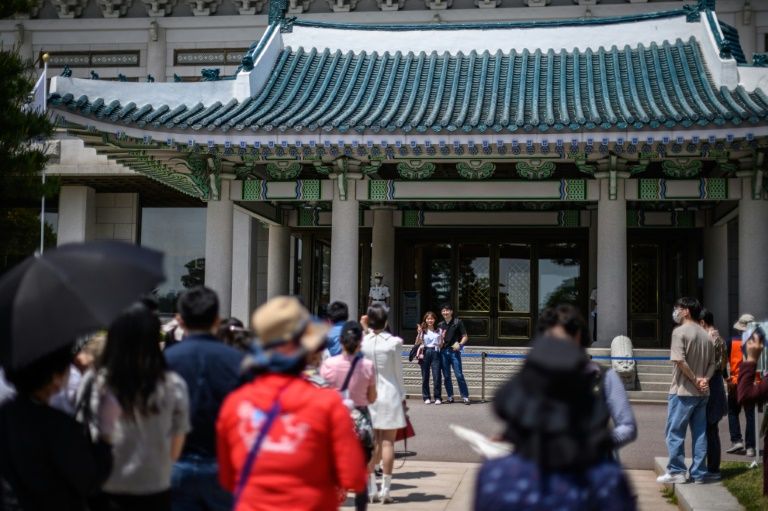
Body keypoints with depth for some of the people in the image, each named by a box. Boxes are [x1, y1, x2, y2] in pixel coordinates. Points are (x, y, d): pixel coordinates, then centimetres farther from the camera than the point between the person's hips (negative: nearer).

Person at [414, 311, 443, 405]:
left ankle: (437, 398, -1)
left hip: (435, 353, 0)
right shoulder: (423, 331, 7)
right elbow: (417, 344, 0)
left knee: (436, 376, -7)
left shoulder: (438, 331, 12)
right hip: (425, 353, 0)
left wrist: (442, 337, -2)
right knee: (425, 376, 2)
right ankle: (426, 397, 10)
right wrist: (419, 333, -11)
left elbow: (441, 345, 13)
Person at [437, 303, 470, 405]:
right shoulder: (440, 325, 13)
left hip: (454, 351, -4)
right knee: (446, 376, 6)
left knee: (459, 375, -9)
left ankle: (465, 396, -5)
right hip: (443, 352, 5)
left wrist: (460, 344, -15)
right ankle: (450, 396, 14)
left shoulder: (458, 322, 1)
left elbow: (465, 337, 2)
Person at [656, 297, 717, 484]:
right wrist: (705, 379, -3)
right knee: (700, 433, 9)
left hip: (683, 391, -7)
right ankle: (699, 473, 12)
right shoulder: (705, 334, 12)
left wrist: (695, 380, -12)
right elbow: (712, 363, 10)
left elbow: (680, 360, -20)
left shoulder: (680, 331, -10)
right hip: (702, 392, 7)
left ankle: (676, 471, 3)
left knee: (675, 432, 2)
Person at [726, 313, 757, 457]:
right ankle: (750, 447, 4)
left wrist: (726, 377, 9)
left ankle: (737, 440, -1)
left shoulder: (732, 342, -5)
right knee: (750, 415, 6)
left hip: (736, 382, -1)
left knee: (733, 412, 13)